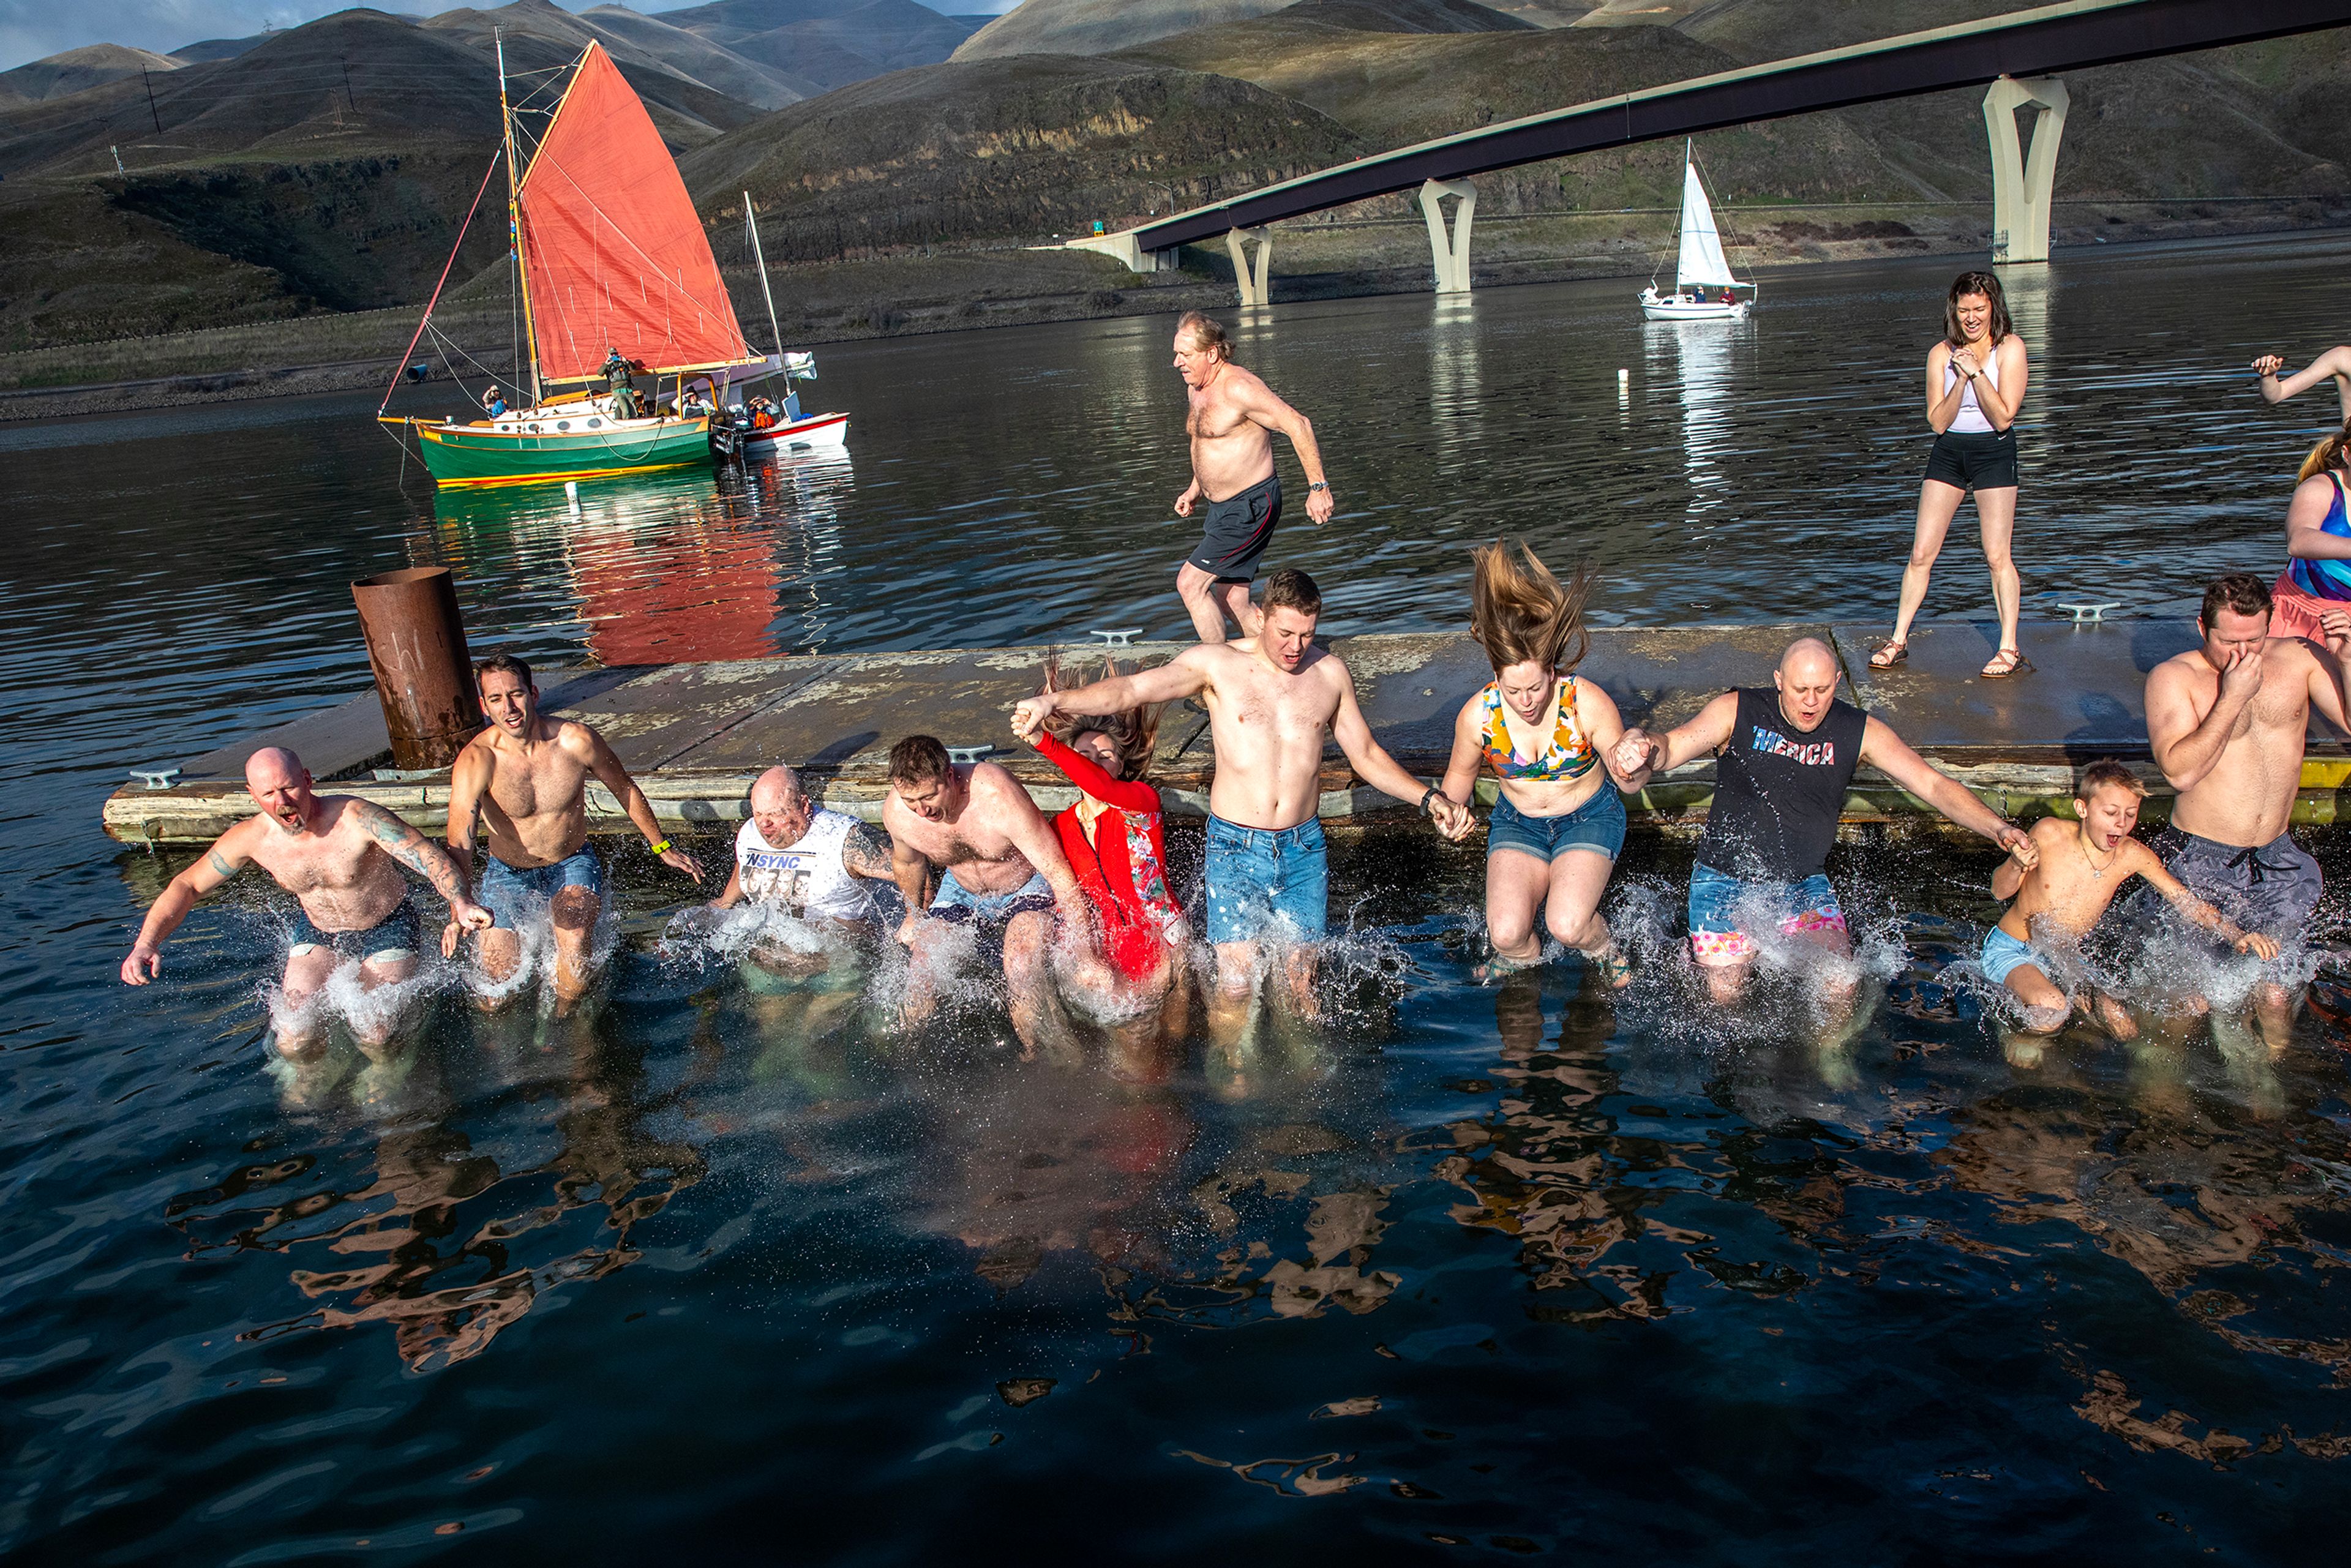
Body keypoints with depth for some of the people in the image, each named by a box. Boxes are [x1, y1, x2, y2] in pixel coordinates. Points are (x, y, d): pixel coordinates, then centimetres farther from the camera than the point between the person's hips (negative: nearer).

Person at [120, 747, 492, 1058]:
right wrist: (146, 943, -22)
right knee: (296, 1041, -8)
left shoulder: (357, 818, -32)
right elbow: (187, 886, -6)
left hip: (387, 930, -3)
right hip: (317, 932, 3)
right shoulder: (251, 838, -19)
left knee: (376, 1037, -13)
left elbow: (430, 858, -41)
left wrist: (461, 904, -61)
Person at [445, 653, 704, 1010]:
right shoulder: (476, 760, -23)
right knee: (496, 973, -11)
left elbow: (625, 789, 1)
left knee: (575, 943, -28)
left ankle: (565, 1020, 2)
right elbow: (460, 843, -34)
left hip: (573, 865, 0)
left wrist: (662, 847, 10)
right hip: (508, 872, 0)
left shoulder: (577, 740, -18)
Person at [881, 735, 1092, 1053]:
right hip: (961, 892, 5)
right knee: (922, 981, -8)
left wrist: (1085, 955, -30)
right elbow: (907, 862, 6)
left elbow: (1060, 872, -31)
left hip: (1026, 890, -4)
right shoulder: (896, 812, -22)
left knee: (1022, 977, -28)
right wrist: (914, 914, 22)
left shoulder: (999, 798, -37)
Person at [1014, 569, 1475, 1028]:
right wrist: (1053, 701, -31)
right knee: (1236, 987, -6)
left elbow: (1366, 756, 14)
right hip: (1236, 849, -2)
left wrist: (1429, 798, 3)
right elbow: (1130, 689, -16)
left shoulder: (1330, 672, 5)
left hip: (1305, 849, 3)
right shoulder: (1218, 665, -5)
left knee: (1301, 986, 6)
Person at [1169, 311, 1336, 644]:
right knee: (1231, 601, 8)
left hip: (1252, 505, -9)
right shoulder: (1195, 389, 11)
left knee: (1190, 583, -12)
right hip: (1223, 507, 9)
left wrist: (1318, 487, -23)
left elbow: (1298, 425, -21)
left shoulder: (1239, 388, -18)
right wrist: (1195, 489, 18)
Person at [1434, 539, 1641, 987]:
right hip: (1518, 821, 2)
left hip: (1589, 817, -2)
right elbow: (1462, 771, 2)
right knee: (1506, 931, -17)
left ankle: (1603, 949, 15)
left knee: (1568, 925, -23)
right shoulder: (1477, 715, -20)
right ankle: (1521, 956, 22)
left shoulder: (1589, 703, -26)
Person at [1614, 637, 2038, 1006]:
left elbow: (1933, 785, -8)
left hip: (1805, 886, 2)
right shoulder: (1737, 712, -13)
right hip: (1726, 882, -2)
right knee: (1724, 998, -1)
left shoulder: (1859, 732, -5)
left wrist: (1998, 828, -23)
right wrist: (1643, 745, -51)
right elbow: (1672, 747, -25)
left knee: (1841, 992, -12)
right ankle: (1697, 956, 33)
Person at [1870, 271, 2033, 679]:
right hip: (1948, 451, 3)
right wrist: (1961, 379, -19)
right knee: (1921, 553, 1)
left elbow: (2003, 417, -14)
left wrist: (1977, 372, -22)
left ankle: (2010, 649, 4)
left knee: (1997, 555, -4)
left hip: (1994, 452, -3)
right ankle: (1899, 641, 11)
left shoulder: (2010, 348, -8)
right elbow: (1938, 421, -6)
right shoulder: (1941, 353, -1)